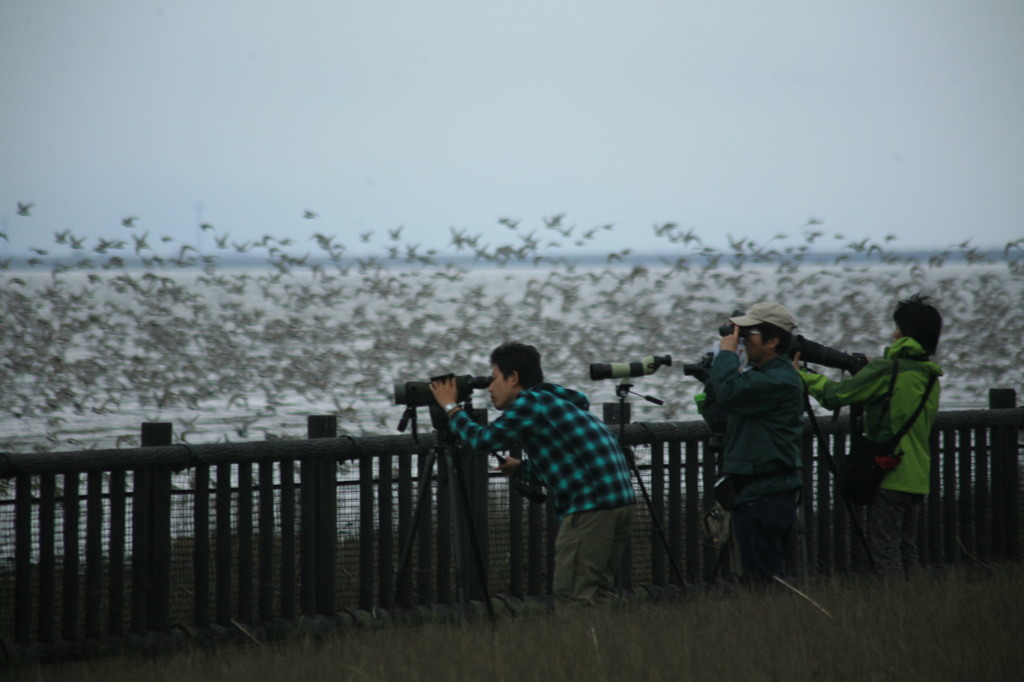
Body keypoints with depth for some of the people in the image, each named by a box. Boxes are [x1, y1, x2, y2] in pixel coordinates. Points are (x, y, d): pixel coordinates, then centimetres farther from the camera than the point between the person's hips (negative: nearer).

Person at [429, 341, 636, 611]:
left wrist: (451, 408, 13)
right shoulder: (554, 403, 24)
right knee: (596, 593, 14)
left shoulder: (530, 403, -3)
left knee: (572, 595, -8)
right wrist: (521, 469, 29)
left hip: (591, 506, -9)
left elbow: (481, 440, 0)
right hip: (622, 500, 9)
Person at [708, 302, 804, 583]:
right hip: (752, 493, 11)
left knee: (763, 576, -11)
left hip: (766, 495, -11)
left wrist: (727, 354, -11)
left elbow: (729, 393, -29)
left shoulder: (780, 381, -15)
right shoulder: (761, 373, 19)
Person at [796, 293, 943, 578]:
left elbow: (836, 395, -12)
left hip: (889, 477, -8)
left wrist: (801, 374, 2)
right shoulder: (929, 377, 11)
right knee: (906, 552, 13)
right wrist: (865, 369, 18)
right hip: (918, 479, 8)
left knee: (885, 554, -5)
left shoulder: (887, 369, -14)